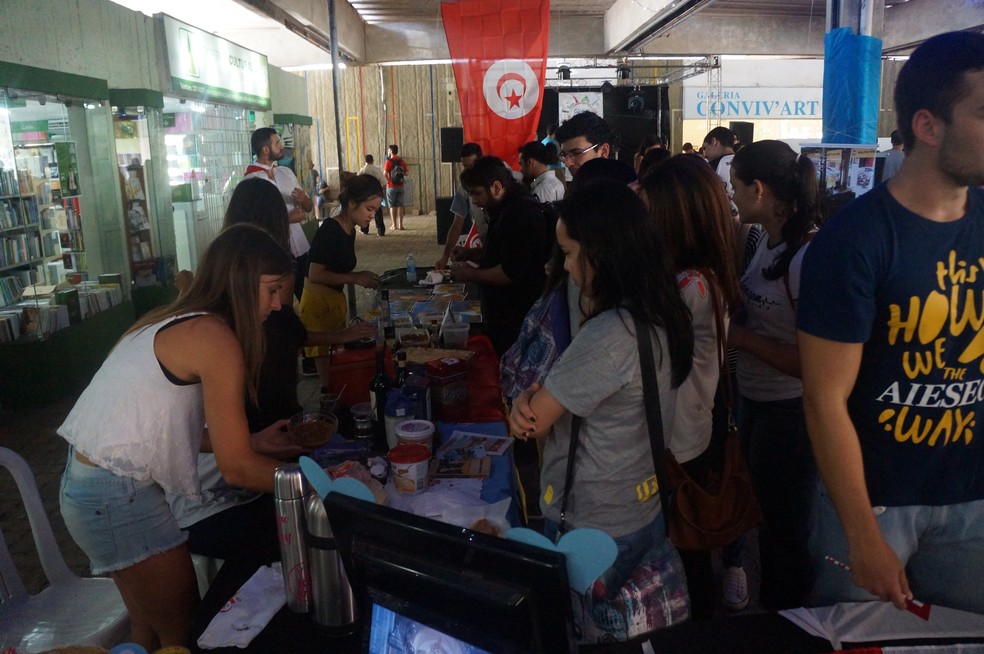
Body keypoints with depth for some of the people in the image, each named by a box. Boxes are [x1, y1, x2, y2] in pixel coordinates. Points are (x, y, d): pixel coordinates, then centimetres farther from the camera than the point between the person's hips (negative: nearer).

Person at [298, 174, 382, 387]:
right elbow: (315, 275, -22)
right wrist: (355, 277, -20)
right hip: (318, 305, -9)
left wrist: (362, 278, 0)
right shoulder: (330, 230, -17)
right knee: (329, 374, -5)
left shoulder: (350, 230, 9)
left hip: (336, 301, 9)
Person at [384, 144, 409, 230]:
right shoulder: (402, 161, 4)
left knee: (392, 206, 4)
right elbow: (406, 173, 4)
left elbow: (385, 174, -16)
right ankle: (400, 225, 3)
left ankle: (394, 225, 2)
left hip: (391, 186, -3)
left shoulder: (389, 161, -8)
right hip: (400, 186, 3)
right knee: (400, 205, 6)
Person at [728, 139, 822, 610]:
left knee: (783, 530, 11)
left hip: (787, 412, -9)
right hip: (752, 398, 9)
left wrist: (740, 337, -20)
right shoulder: (767, 241, 2)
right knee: (762, 514, 26)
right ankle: (768, 608, 48)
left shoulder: (808, 258, -25)